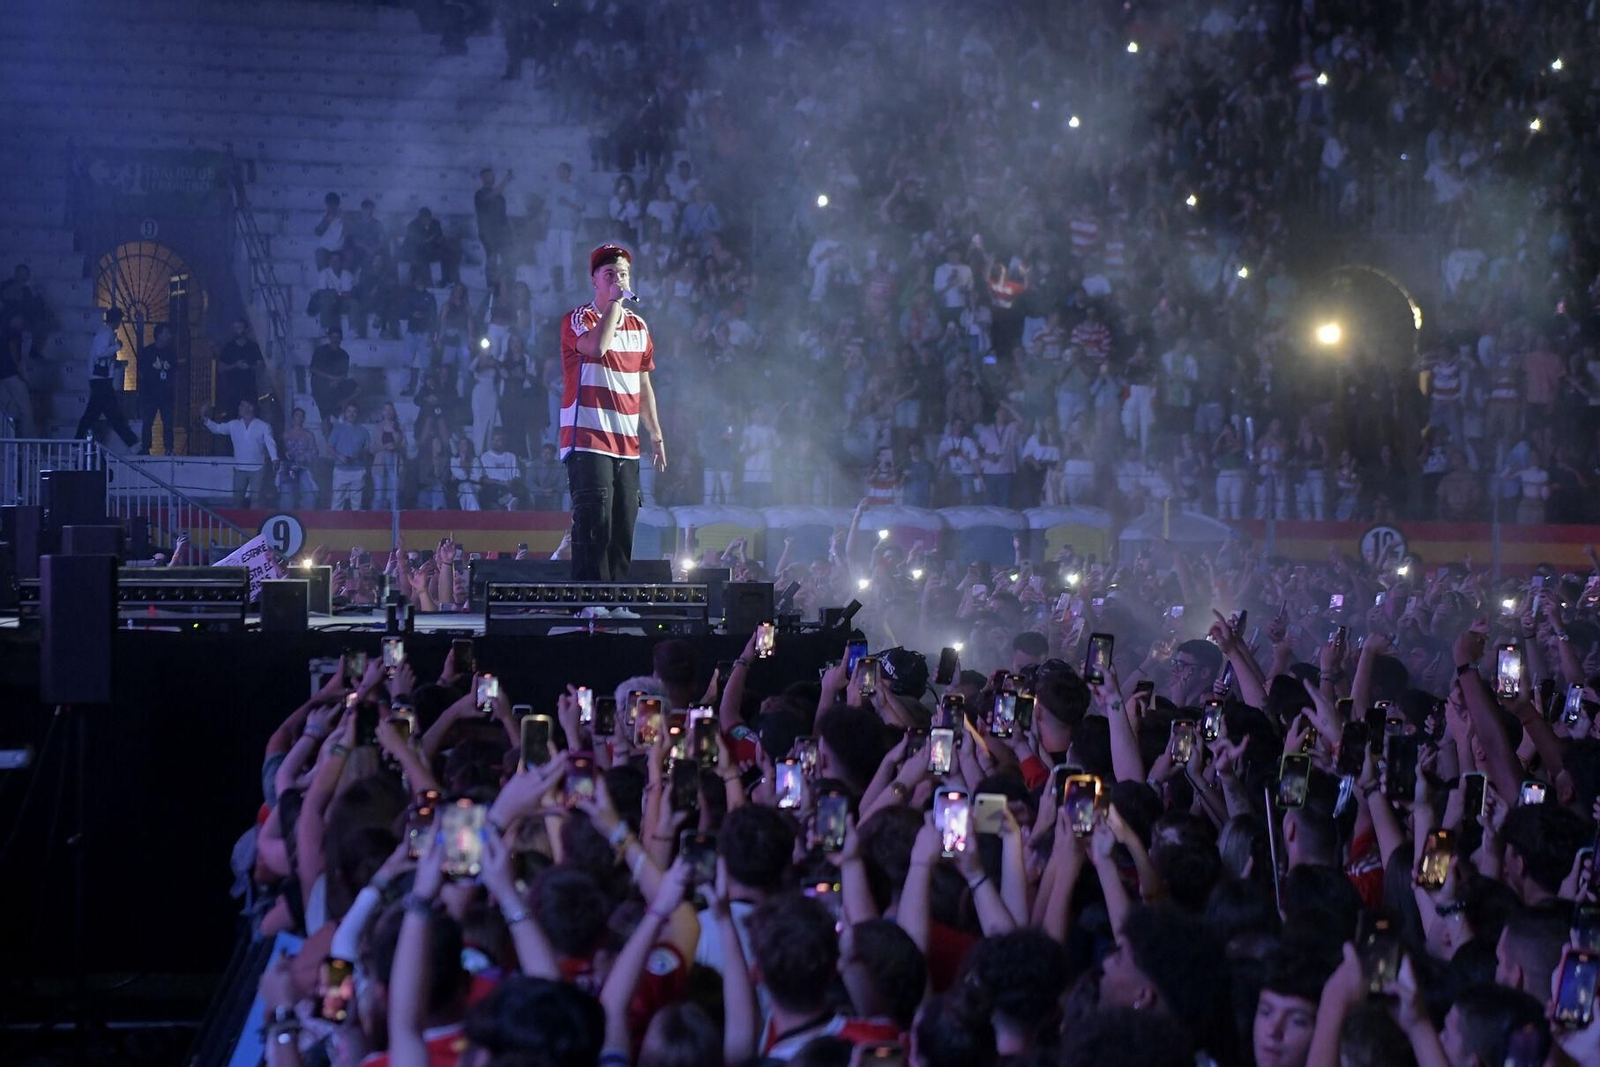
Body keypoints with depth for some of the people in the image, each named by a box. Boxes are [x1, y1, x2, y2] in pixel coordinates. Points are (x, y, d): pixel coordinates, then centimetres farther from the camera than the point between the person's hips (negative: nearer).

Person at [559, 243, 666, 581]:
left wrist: (655, 433, 16)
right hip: (588, 442, -7)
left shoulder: (638, 326, 16)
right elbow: (597, 345, -26)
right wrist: (614, 302, -15)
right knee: (595, 525, -15)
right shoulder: (579, 319, -3)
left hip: (626, 445, 7)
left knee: (623, 531, 6)